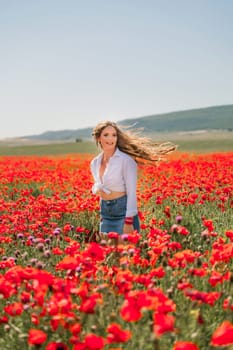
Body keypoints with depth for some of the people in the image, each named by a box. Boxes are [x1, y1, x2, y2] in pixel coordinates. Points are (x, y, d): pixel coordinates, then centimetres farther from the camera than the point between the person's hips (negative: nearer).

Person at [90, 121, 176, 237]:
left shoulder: (126, 160, -11)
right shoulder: (94, 163, 7)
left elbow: (131, 193, -14)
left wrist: (129, 222, -19)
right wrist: (96, 189, -3)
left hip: (124, 211, -6)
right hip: (105, 212, 6)